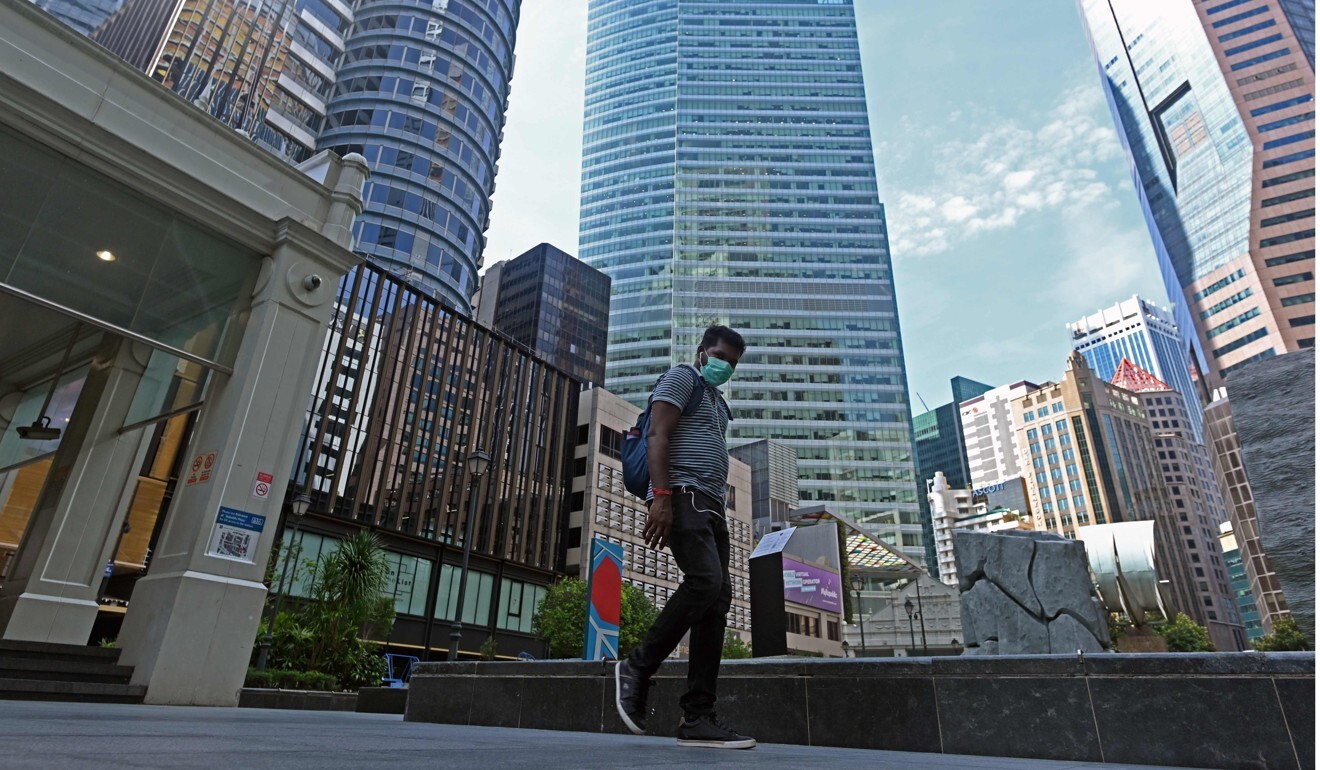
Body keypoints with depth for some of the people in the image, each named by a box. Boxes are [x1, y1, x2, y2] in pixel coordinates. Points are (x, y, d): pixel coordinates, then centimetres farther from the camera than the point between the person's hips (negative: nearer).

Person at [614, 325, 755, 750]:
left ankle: (698, 717, -3)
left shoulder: (717, 401, 30)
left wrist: (717, 508, 21)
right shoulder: (681, 378, 4)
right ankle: (637, 667, -10)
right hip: (682, 496, -9)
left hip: (711, 506, 9)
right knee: (705, 581, -26)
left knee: (717, 598, -3)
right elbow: (657, 436, -11)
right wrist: (660, 496, -23)